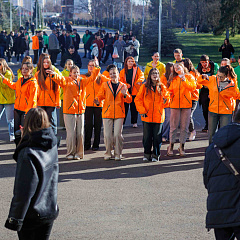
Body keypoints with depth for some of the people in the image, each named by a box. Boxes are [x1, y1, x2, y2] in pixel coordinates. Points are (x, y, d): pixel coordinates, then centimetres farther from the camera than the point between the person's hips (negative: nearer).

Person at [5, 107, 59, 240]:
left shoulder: (28, 154, -24)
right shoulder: (52, 146, -2)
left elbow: (24, 192, -22)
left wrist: (15, 218, -13)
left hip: (31, 216, -6)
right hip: (50, 211, 6)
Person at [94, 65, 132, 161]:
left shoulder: (123, 86, 8)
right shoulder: (105, 85, 6)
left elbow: (129, 100, 6)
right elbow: (100, 96, 5)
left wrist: (125, 94, -14)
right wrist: (97, 101, -17)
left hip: (119, 114, 0)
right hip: (107, 113, 0)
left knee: (118, 134, -4)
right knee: (107, 135, -1)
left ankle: (118, 154, 8)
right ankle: (108, 153, 15)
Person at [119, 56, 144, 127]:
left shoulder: (137, 69, 7)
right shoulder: (123, 71, 10)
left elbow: (141, 75, -9)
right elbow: (120, 80, 5)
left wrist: (139, 80, -30)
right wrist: (126, 85, -12)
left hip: (134, 91, -1)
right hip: (125, 91, 1)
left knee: (134, 107, 3)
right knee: (125, 107, 0)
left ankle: (134, 122, 12)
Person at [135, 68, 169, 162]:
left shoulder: (162, 87, 6)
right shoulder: (144, 87, 2)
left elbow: (167, 97, 9)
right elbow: (138, 99, 1)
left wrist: (166, 100, -15)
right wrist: (142, 111, -7)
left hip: (158, 116, 0)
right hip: (147, 117, 0)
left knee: (157, 136, 3)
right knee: (147, 136, 5)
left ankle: (155, 155, 13)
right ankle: (147, 154, 17)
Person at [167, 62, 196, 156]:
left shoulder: (189, 77, 6)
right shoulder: (174, 79, 13)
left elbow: (192, 88, -9)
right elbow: (170, 90, 13)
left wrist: (184, 80, -16)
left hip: (186, 104, -1)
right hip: (175, 104, 1)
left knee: (184, 126, 1)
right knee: (173, 126, 1)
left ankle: (182, 147, 10)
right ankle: (171, 146, 9)